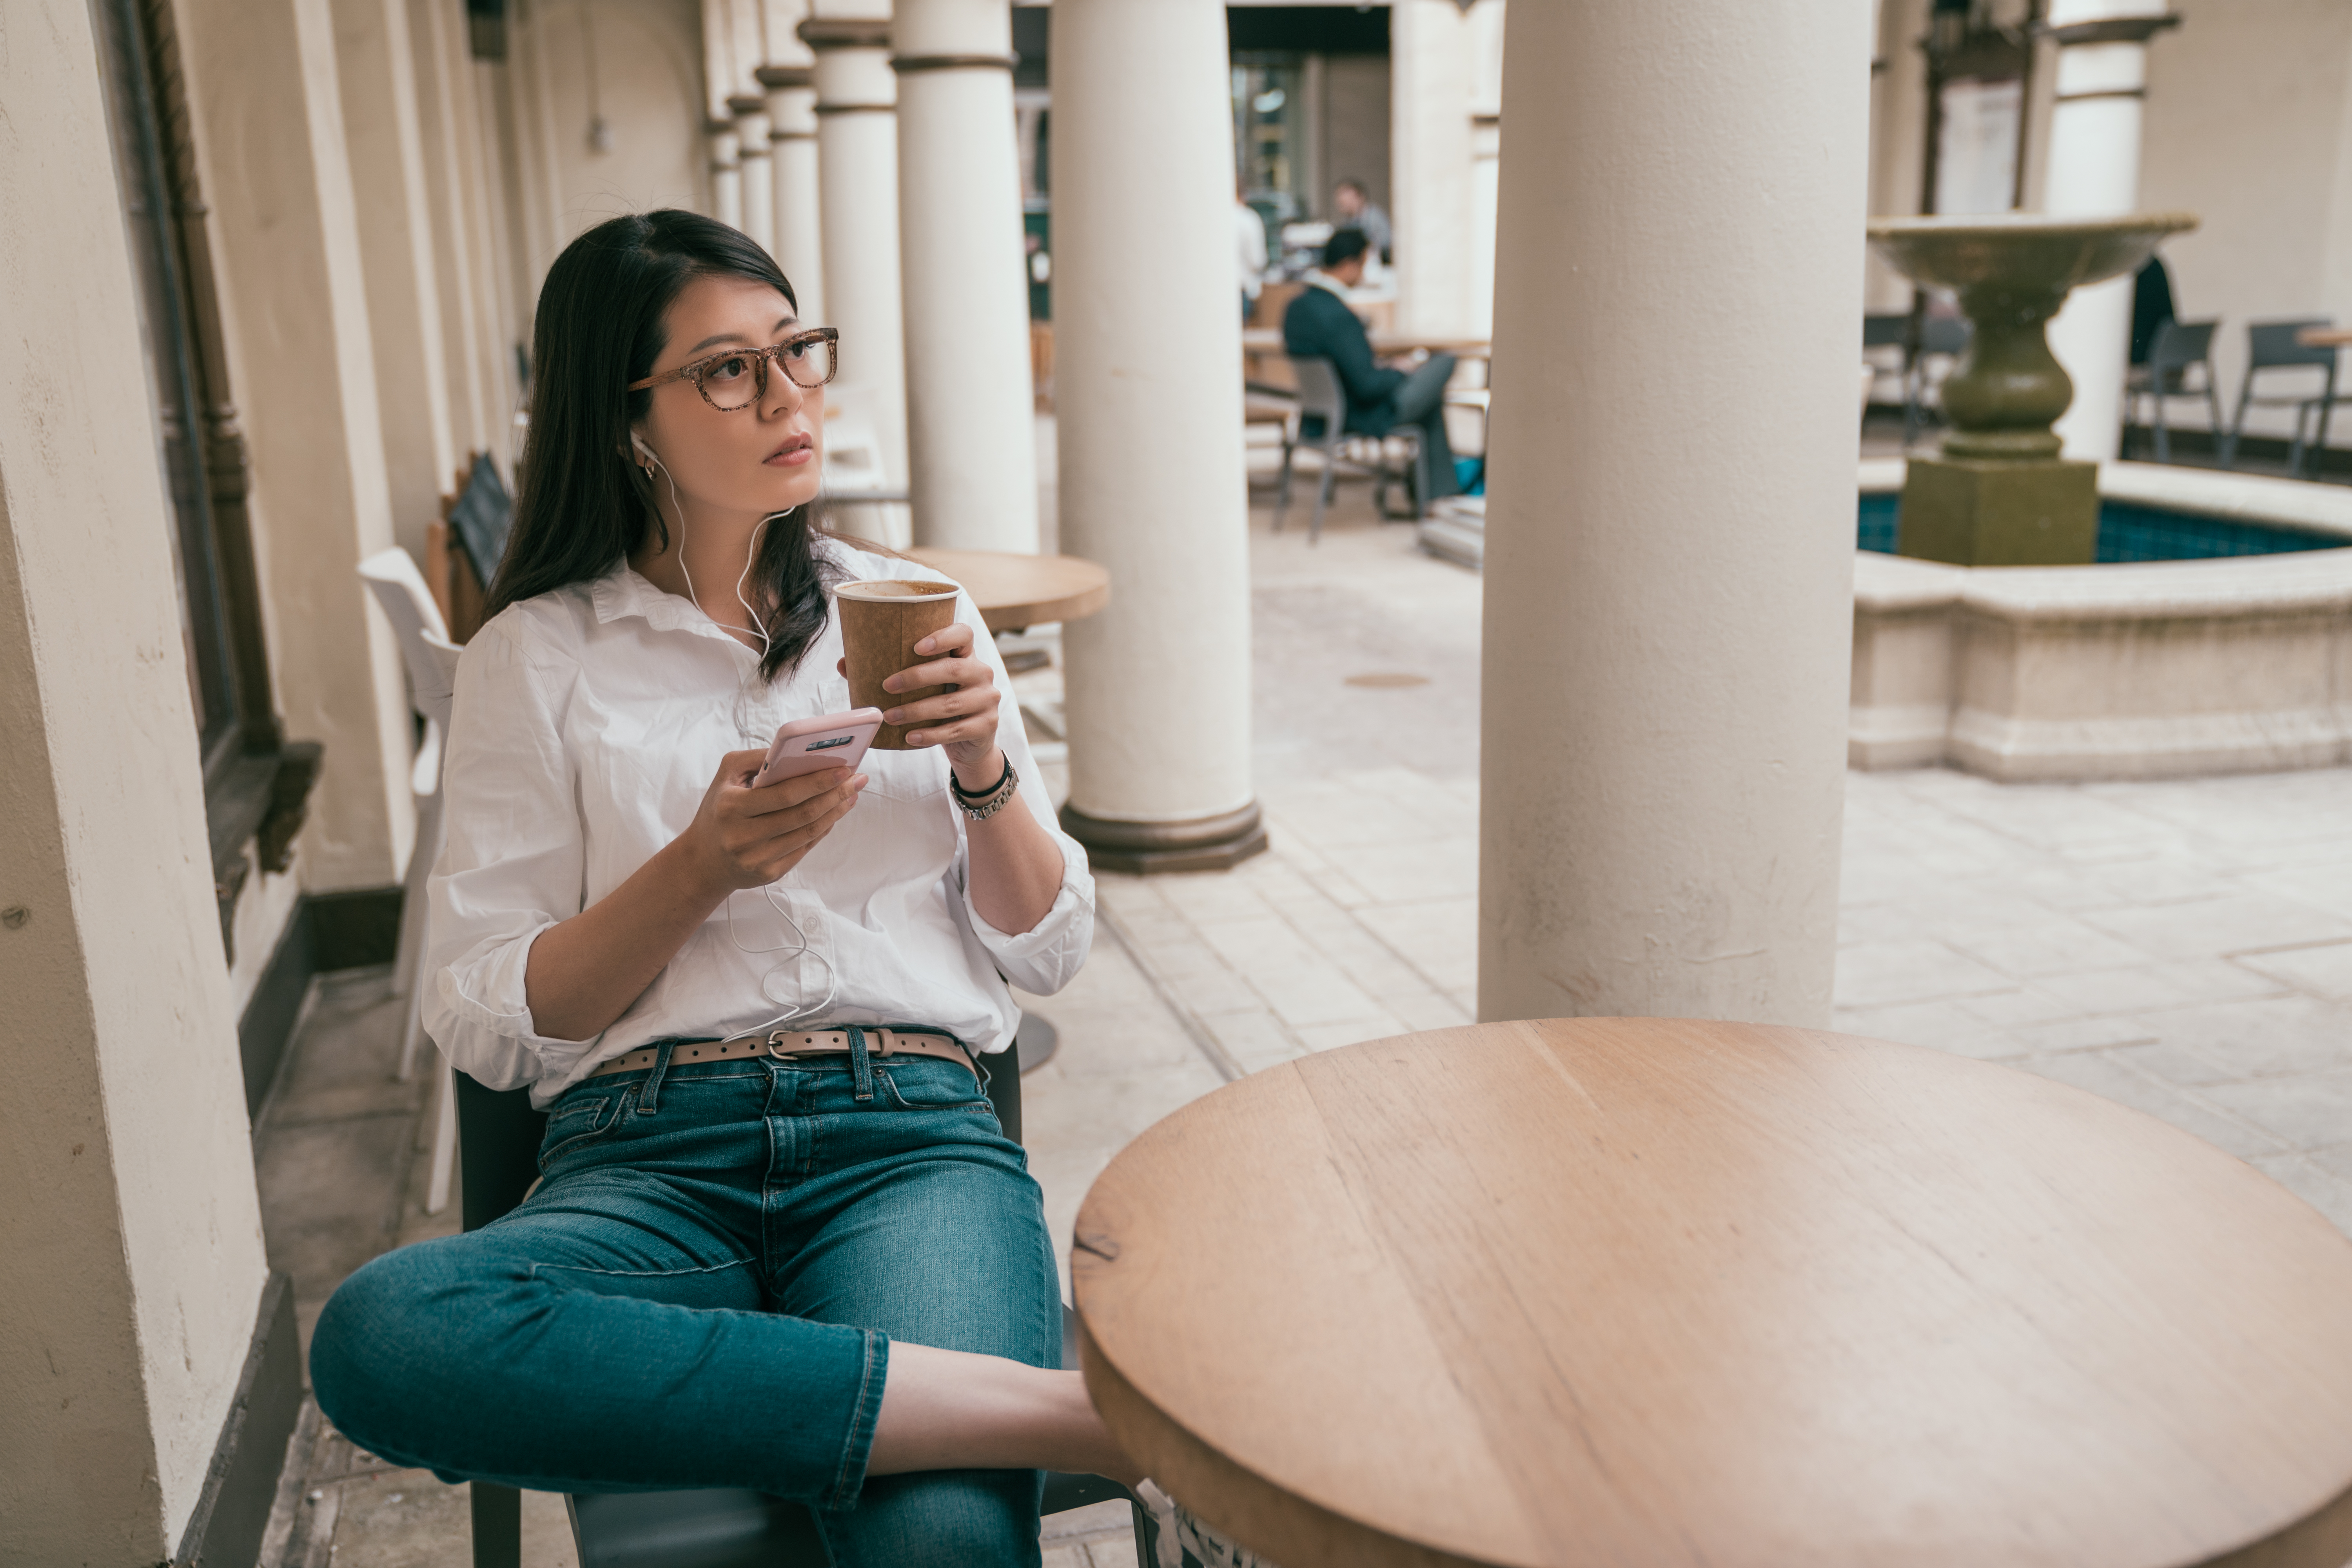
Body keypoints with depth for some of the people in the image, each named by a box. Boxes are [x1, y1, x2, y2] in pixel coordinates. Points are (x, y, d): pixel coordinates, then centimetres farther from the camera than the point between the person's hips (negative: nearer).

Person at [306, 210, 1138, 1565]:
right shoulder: (537, 656, 10)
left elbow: (1049, 949, 14)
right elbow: (487, 1022, 4)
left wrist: (984, 772, -3)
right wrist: (700, 869, -10)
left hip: (913, 1133, -2)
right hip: (648, 1159, 2)